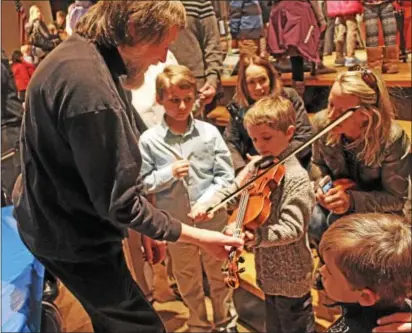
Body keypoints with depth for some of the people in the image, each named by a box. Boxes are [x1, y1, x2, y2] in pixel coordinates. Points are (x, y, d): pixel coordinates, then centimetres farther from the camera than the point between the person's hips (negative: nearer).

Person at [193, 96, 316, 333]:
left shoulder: (297, 178, -23)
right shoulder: (256, 165, -1)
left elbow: (293, 229, -27)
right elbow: (233, 191, 5)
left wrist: (255, 237, -41)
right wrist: (207, 206, -13)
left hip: (290, 274, -7)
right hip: (268, 268, 7)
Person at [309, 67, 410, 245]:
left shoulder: (393, 140, -31)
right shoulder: (321, 122, -21)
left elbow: (396, 198, -21)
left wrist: (352, 200, -36)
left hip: (377, 208, -3)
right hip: (338, 195, 4)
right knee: (313, 222, -21)